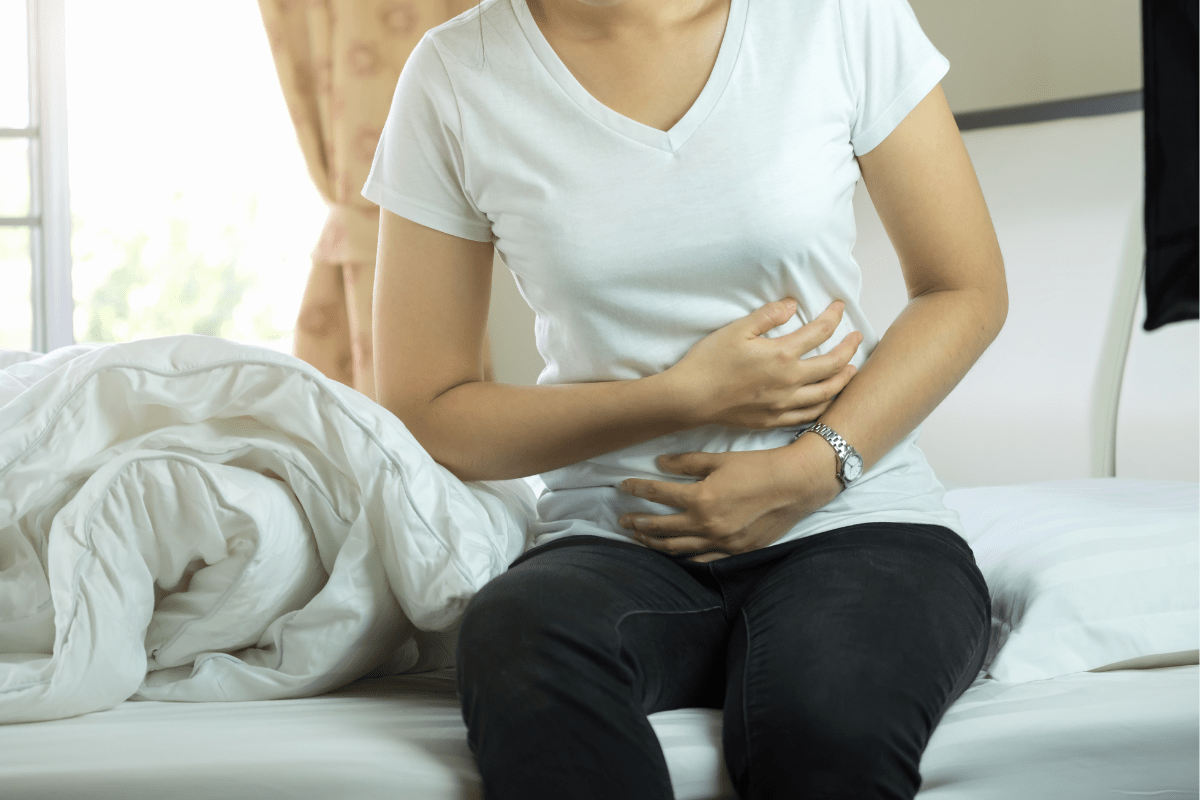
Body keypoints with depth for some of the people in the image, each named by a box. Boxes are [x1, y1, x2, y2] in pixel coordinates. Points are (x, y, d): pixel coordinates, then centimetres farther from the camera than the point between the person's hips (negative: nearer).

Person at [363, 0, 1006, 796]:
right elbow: (425, 416, 1)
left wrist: (812, 469, -10)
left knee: (824, 713, -36)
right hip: (617, 543, 1)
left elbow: (968, 291, 6)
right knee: (519, 641, -35)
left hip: (851, 523, -1)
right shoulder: (453, 76, 0)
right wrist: (688, 396, -10)